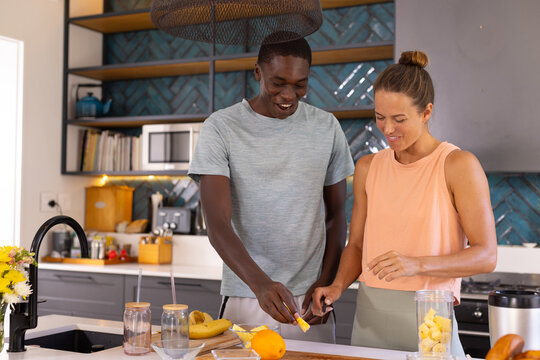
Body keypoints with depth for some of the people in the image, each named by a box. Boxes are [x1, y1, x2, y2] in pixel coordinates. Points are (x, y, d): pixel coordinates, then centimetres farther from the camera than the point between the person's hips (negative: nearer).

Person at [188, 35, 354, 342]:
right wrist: (260, 283, -28)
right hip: (245, 300, -2)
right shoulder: (221, 128, -6)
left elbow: (336, 214, 11)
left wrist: (326, 282, -2)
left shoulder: (327, 127, 4)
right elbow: (218, 226, -14)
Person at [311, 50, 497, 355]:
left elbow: (486, 256, -10)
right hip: (369, 316, 4)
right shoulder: (368, 168, 8)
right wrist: (338, 286, -3)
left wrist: (417, 264, -23)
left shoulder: (459, 165, -8)